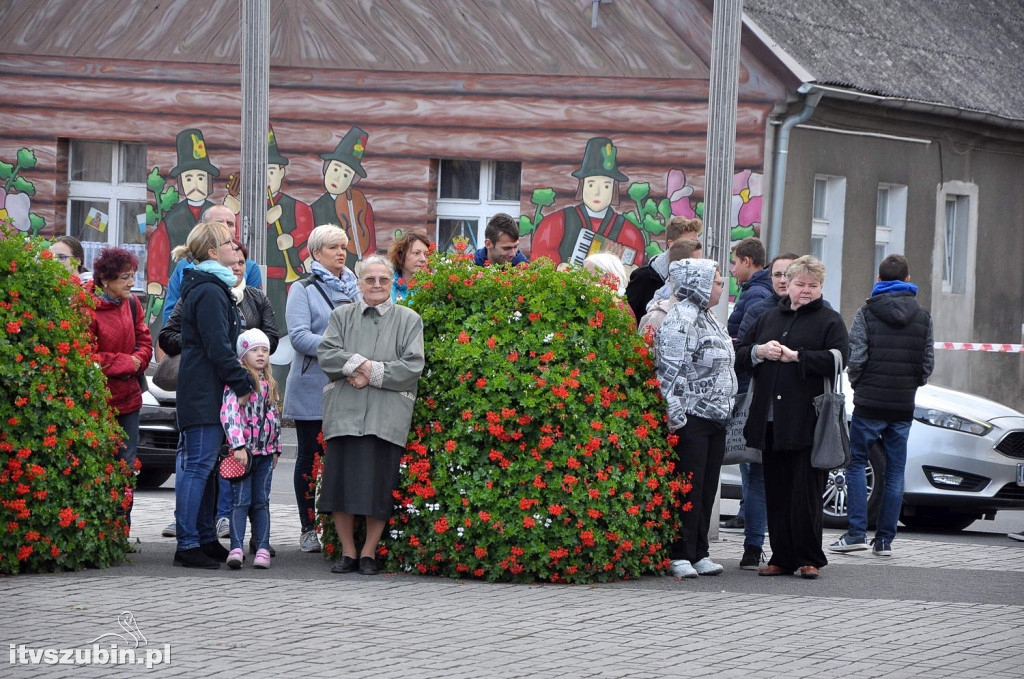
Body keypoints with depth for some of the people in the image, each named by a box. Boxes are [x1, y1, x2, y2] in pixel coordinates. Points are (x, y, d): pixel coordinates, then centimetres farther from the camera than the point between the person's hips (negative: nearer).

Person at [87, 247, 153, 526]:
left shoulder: (132, 303, 8)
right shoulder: (87, 308, -13)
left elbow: (145, 341, 16)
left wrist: (138, 361, -5)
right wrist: (126, 363, -11)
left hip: (128, 396, 7)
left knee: (127, 465, 7)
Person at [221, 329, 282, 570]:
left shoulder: (269, 383, 14)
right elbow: (229, 413, -17)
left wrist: (276, 448, 20)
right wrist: (238, 445, -24)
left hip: (265, 452, 6)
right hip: (243, 449, -6)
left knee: (261, 502, 7)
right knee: (240, 500, -8)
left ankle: (263, 549, 7)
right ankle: (236, 548, -12)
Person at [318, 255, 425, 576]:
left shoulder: (408, 319, 8)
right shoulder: (342, 316, 15)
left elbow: (412, 366, -2)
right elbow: (326, 354, 2)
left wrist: (374, 375, -10)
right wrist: (360, 363, -13)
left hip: (386, 415, -2)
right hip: (345, 413, 2)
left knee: (378, 485, -4)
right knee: (342, 481, -1)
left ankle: (369, 552, 8)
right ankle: (348, 552, 10)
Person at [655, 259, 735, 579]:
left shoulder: (708, 318, 20)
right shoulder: (681, 320, -13)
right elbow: (672, 371, -19)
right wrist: (675, 416, -22)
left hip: (715, 419, 10)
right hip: (691, 420, -10)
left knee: (707, 488, 10)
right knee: (687, 488, -7)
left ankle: (699, 553, 15)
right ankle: (680, 555, -2)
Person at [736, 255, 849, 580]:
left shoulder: (830, 321, 4)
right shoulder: (768, 318, 19)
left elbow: (838, 359, -12)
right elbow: (739, 356, 18)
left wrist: (796, 356, -14)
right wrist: (758, 352, -3)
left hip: (807, 422, -5)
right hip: (770, 420, 5)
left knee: (806, 491, -5)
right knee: (776, 490, 5)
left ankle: (809, 559, 2)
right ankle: (782, 558, 11)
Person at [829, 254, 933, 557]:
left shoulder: (866, 313, -5)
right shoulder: (923, 317, 4)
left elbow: (855, 358, -11)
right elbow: (928, 363, 4)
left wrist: (859, 384, 8)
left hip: (869, 404, -3)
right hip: (904, 407, 3)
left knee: (856, 463, 7)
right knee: (895, 472, 7)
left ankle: (856, 532, -2)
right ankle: (885, 539, 6)